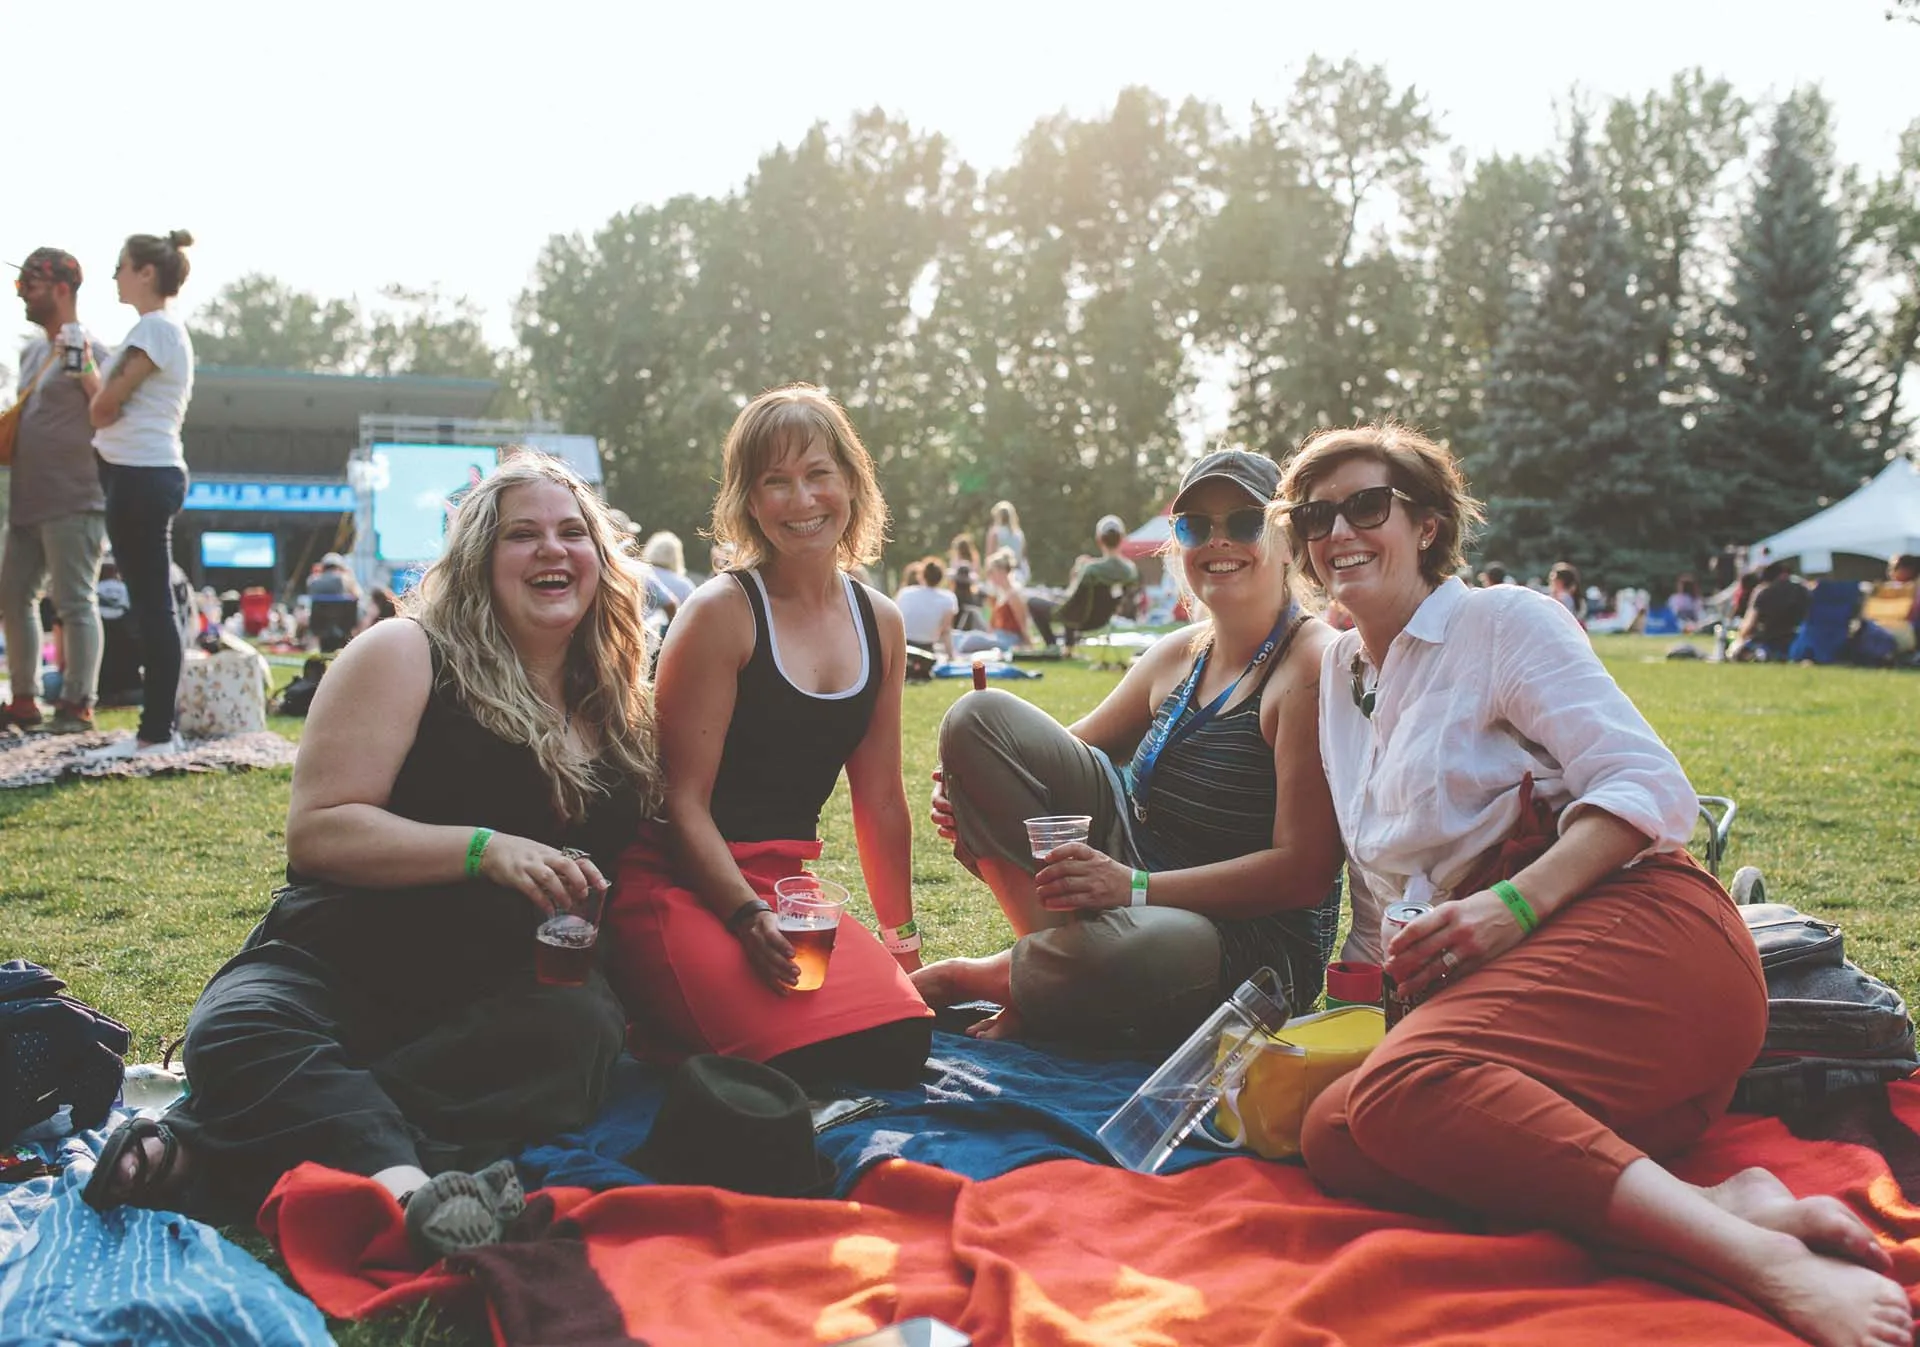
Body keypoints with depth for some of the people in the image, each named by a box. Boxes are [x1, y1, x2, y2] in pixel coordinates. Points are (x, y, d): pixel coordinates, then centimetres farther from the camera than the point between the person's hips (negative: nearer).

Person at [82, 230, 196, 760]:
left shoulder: (156, 328, -11)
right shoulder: (163, 329, 21)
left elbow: (103, 407, -14)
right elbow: (111, 406, 18)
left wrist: (100, 405, 6)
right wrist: (103, 405, -1)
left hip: (141, 476, -10)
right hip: (146, 473, 10)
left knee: (150, 603, -9)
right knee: (150, 603, 10)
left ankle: (157, 732, -7)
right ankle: (157, 726, 14)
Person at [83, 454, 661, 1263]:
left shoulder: (618, 708, 13)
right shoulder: (404, 657, -1)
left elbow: (615, 872, 23)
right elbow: (317, 831, -10)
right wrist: (485, 849, -22)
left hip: (505, 1000, 3)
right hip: (339, 968, -2)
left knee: (586, 1029, -32)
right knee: (235, 1035, -33)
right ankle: (409, 1184, -58)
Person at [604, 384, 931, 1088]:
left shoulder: (880, 623, 8)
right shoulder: (720, 613, -10)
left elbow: (880, 800, 16)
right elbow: (684, 803, -10)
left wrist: (902, 943, 18)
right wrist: (749, 917, -24)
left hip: (787, 886, 6)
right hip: (680, 885, -6)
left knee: (898, 1044, -18)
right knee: (810, 1050, -28)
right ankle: (658, 1029, 4)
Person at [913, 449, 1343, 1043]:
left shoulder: (1311, 665, -14)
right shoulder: (1178, 654, 8)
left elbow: (1303, 871, -19)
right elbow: (1064, 752, 19)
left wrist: (1135, 887, -26)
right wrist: (971, 793, -3)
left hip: (1253, 940, -6)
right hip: (1135, 874, 7)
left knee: (1133, 950, -44)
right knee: (978, 717, -4)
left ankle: (977, 977, -9)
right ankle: (1057, 948, -11)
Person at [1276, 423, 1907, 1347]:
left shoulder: (1502, 622, 6)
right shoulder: (1338, 672, 25)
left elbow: (1647, 784, -6)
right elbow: (1380, 900, 30)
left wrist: (1516, 903, -19)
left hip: (1631, 925, -6)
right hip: (1479, 980, 7)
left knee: (1401, 1089, -36)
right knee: (1334, 1139, -26)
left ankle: (1762, 1259, -36)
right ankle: (1723, 1205, -29)